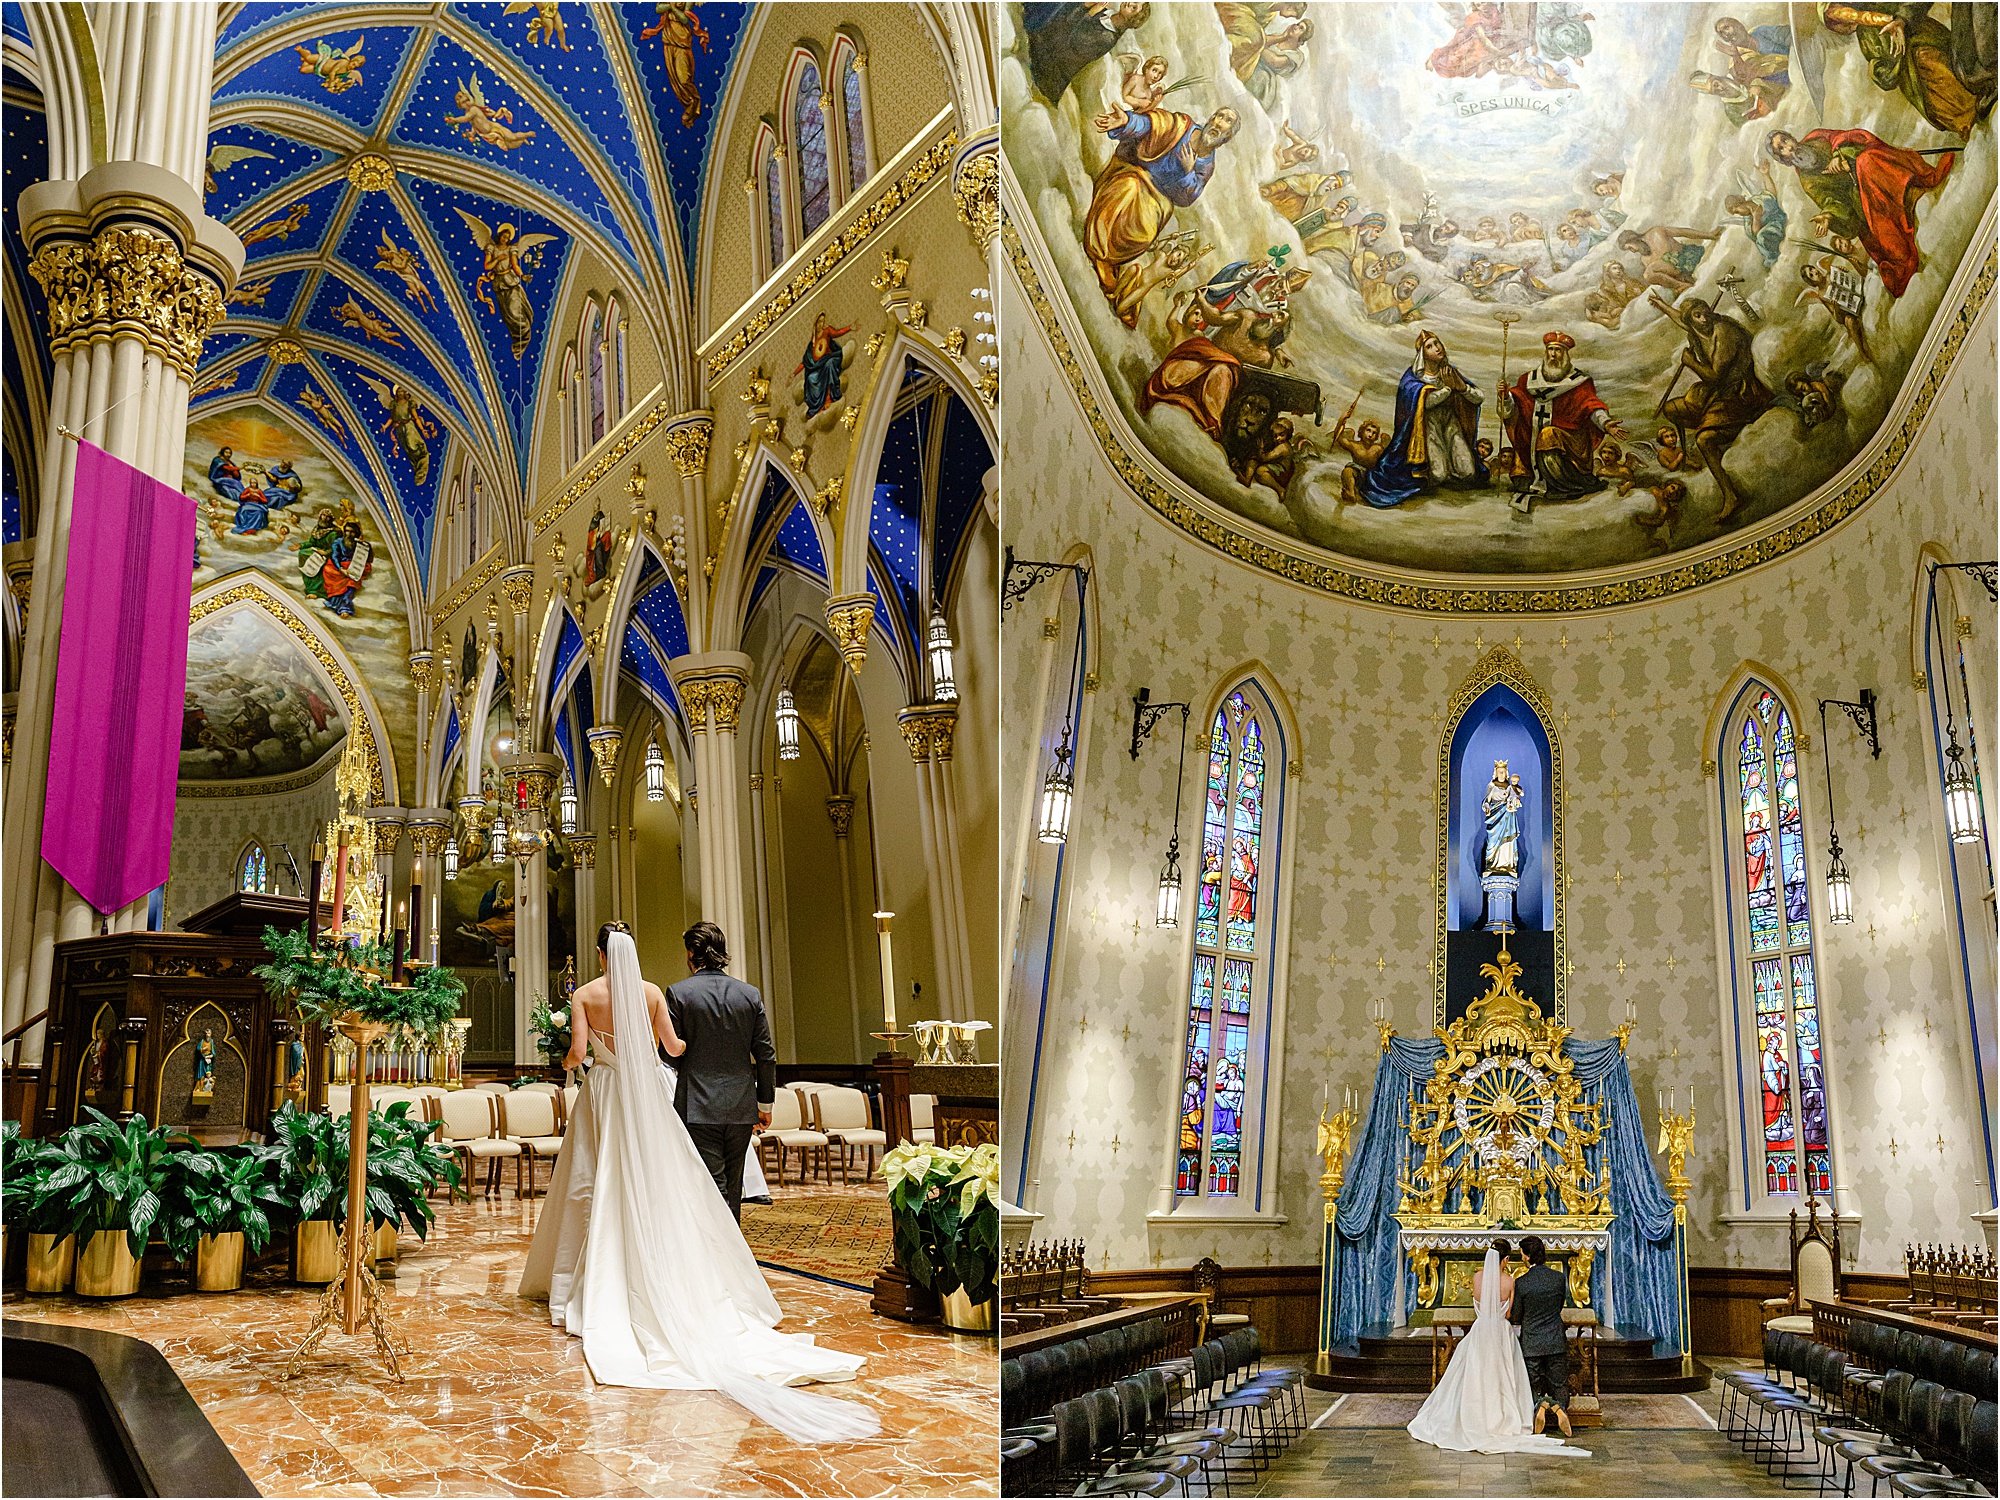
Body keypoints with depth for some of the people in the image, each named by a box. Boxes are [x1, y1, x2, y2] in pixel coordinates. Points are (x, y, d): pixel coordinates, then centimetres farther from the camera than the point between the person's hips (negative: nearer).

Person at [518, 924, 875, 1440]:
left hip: (602, 1093, -1)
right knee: (656, 1186, 4)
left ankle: (595, 1292, 10)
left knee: (598, 1187, 7)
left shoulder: (586, 994, -4)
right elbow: (674, 1046, 0)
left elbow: (577, 1050, -10)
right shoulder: (651, 992, 0)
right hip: (646, 1093, 1)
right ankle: (664, 1285, 3)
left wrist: (568, 1060, 13)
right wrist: (693, 1043, 23)